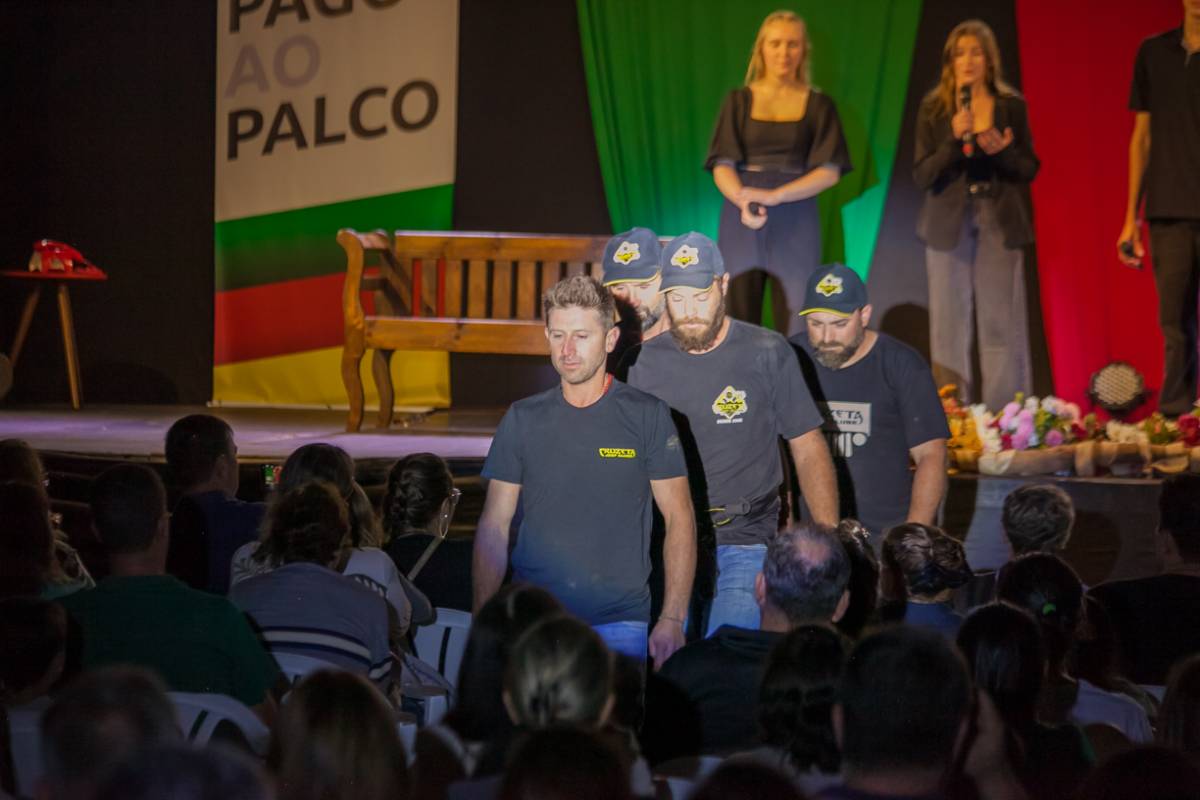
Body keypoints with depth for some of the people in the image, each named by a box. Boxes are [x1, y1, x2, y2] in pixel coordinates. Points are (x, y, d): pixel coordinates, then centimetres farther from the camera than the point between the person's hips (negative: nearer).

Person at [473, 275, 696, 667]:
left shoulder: (647, 416, 0)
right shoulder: (523, 419, 6)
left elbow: (679, 519, 1)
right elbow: (494, 526, 7)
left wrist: (672, 620, -8)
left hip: (618, 622, -2)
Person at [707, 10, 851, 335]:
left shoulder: (818, 105, 5)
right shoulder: (738, 101, 7)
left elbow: (829, 171, -3)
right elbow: (722, 165, -1)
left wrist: (775, 195, -17)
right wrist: (742, 200, -22)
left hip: (795, 223, -1)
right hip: (742, 220, 1)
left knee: (796, 323, -6)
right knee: (739, 318, -1)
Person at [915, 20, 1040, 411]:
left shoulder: (1011, 106, 2)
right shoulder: (934, 109, 1)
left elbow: (1029, 170, 5)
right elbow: (922, 176, -4)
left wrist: (1004, 151, -15)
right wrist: (954, 139, -19)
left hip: (999, 224, 0)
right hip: (949, 224, 0)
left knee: (1002, 323, 0)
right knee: (950, 324, 1)